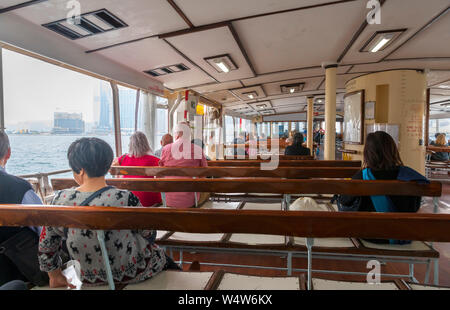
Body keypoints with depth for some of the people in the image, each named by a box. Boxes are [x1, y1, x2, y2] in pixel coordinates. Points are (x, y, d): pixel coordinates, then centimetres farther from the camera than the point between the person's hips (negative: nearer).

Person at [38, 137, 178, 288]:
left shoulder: (60, 199, -17)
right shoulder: (125, 199, -29)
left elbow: (46, 247, -5)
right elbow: (149, 235, -14)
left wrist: (56, 278, 11)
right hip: (131, 274, -4)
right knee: (160, 255, 29)